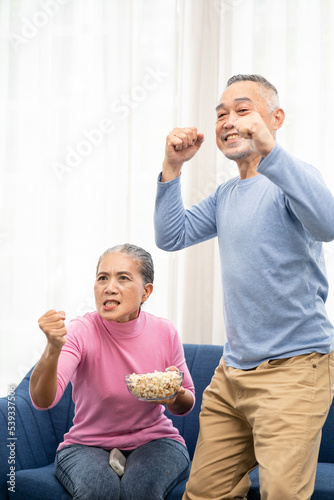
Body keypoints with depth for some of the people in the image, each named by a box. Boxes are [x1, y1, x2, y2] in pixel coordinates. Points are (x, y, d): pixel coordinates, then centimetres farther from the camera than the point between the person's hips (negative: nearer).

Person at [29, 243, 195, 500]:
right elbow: (42, 400, -30)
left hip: (154, 440, 1)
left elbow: (185, 406, 8)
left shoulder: (165, 332, -7)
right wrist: (53, 349, -49)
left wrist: (176, 396, -17)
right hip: (87, 445, -1)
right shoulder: (81, 332, -15)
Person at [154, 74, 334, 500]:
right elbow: (171, 237, 10)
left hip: (293, 368, -7)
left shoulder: (289, 178, -9)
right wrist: (172, 167, 0)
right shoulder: (226, 195, 16)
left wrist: (268, 150, -37)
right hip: (232, 370, 8)